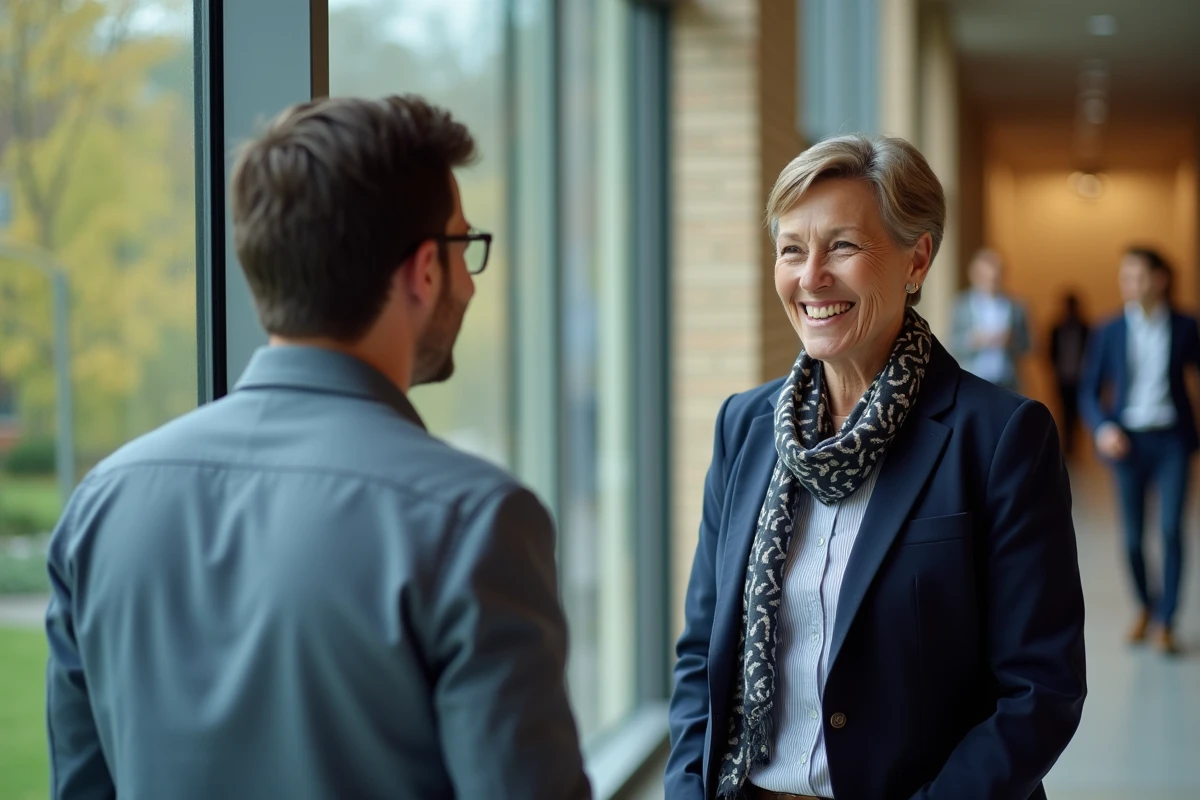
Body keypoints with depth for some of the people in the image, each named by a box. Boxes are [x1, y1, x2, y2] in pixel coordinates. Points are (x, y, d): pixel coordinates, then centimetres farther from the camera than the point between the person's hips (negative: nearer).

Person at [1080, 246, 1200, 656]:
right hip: (1129, 440, 1)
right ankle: (1146, 605, 29)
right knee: (1133, 535, 3)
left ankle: (1165, 622, -1)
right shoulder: (1111, 331, 1)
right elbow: (1089, 391, 5)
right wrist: (1103, 428, -12)